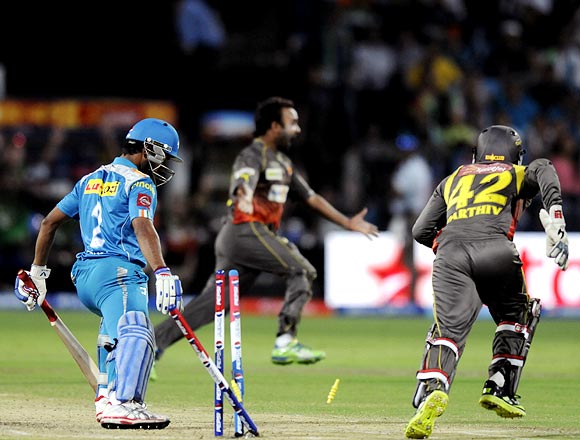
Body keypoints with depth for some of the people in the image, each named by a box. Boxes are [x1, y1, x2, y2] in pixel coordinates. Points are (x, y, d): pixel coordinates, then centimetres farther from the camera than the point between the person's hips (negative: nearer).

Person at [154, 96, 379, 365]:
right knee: (302, 272, -9)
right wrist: (245, 199, -54)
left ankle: (153, 345, 1)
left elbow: (311, 197, 28)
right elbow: (245, 181, -30)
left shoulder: (282, 162, 23)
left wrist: (348, 223, 27)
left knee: (213, 304, 3)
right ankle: (285, 342, -14)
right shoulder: (253, 156, -7)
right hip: (247, 231, -9)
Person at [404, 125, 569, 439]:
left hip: (450, 252, 2)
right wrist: (555, 223, -6)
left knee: (449, 328, -10)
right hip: (495, 248, -1)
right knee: (516, 316, 24)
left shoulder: (452, 180, 36)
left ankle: (432, 390, -38)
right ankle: (499, 389, 11)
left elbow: (421, 230, 26)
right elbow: (543, 169, 4)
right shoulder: (518, 175, 30)